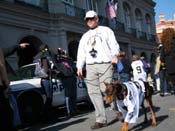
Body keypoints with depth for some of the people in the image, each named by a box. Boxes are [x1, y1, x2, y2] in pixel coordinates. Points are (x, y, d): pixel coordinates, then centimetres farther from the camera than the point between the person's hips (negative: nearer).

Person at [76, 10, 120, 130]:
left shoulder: (106, 30, 13)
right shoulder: (85, 36, 25)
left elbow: (114, 44, 1)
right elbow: (81, 52, 19)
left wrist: (115, 55, -19)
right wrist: (79, 67, 7)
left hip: (105, 64, -4)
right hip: (90, 67, 5)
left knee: (106, 90, -14)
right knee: (94, 92, -3)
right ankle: (101, 120, 1)